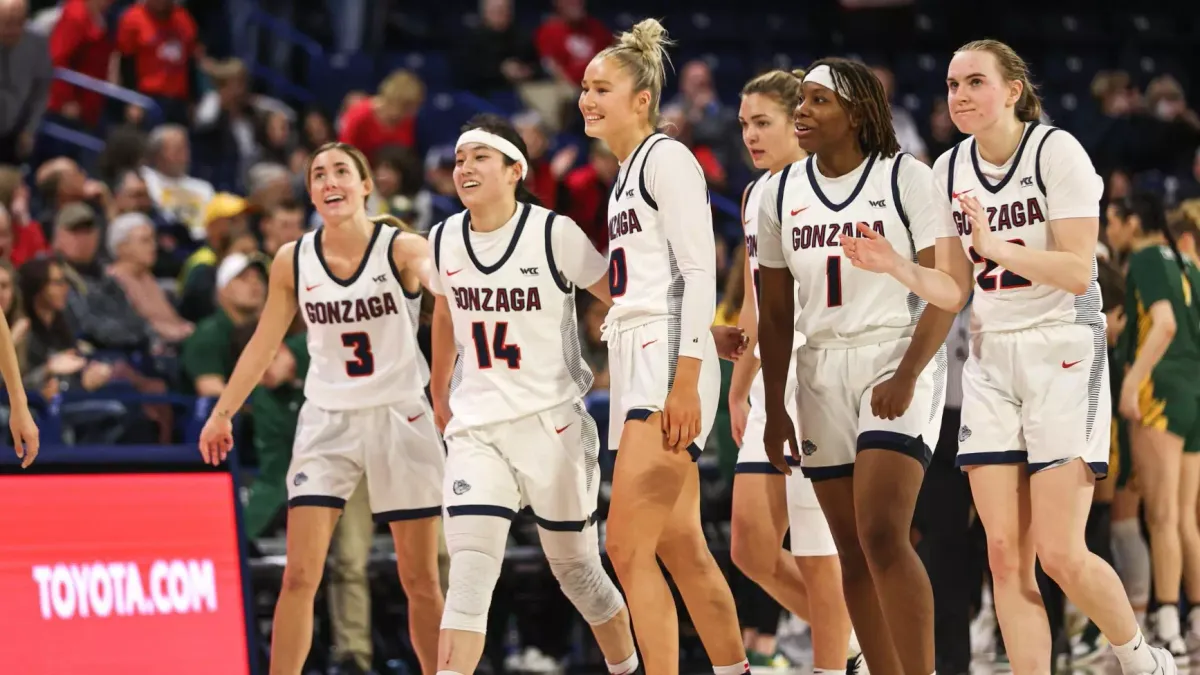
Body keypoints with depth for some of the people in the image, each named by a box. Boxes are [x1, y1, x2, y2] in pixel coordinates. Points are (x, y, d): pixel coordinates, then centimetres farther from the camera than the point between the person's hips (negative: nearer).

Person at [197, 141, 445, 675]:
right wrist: (223, 413, 7)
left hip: (399, 417, -2)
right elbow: (263, 345, 11)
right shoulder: (293, 261, 0)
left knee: (421, 581, 5)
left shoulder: (401, 248, -10)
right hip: (327, 421, 2)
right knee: (299, 576, -9)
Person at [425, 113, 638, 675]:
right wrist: (440, 395, 30)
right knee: (469, 574, -13)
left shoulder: (556, 234, -11)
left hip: (552, 424, -3)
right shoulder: (444, 241, 3)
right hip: (476, 430, 3)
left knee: (577, 570, 11)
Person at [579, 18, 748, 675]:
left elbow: (699, 271, -15)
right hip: (636, 363, 10)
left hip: (668, 362, -10)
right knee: (682, 549, 11)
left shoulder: (665, 158, -7)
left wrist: (685, 382, -22)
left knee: (627, 547, -15)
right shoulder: (625, 175, 20)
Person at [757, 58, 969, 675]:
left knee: (882, 533, -20)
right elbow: (777, 312, 14)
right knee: (853, 551, 5)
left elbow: (951, 286, -10)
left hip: (896, 364, -5)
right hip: (821, 373, 5)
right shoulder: (780, 194, 9)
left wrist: (907, 375, -18)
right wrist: (775, 409, 10)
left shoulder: (906, 179, -6)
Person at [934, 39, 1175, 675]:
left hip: (1063, 353, -5)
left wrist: (993, 245, -27)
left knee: (1060, 553, -11)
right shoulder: (948, 171, 6)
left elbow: (1078, 272, -17)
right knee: (1005, 556, -5)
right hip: (990, 360, 5)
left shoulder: (1056, 151, -10)